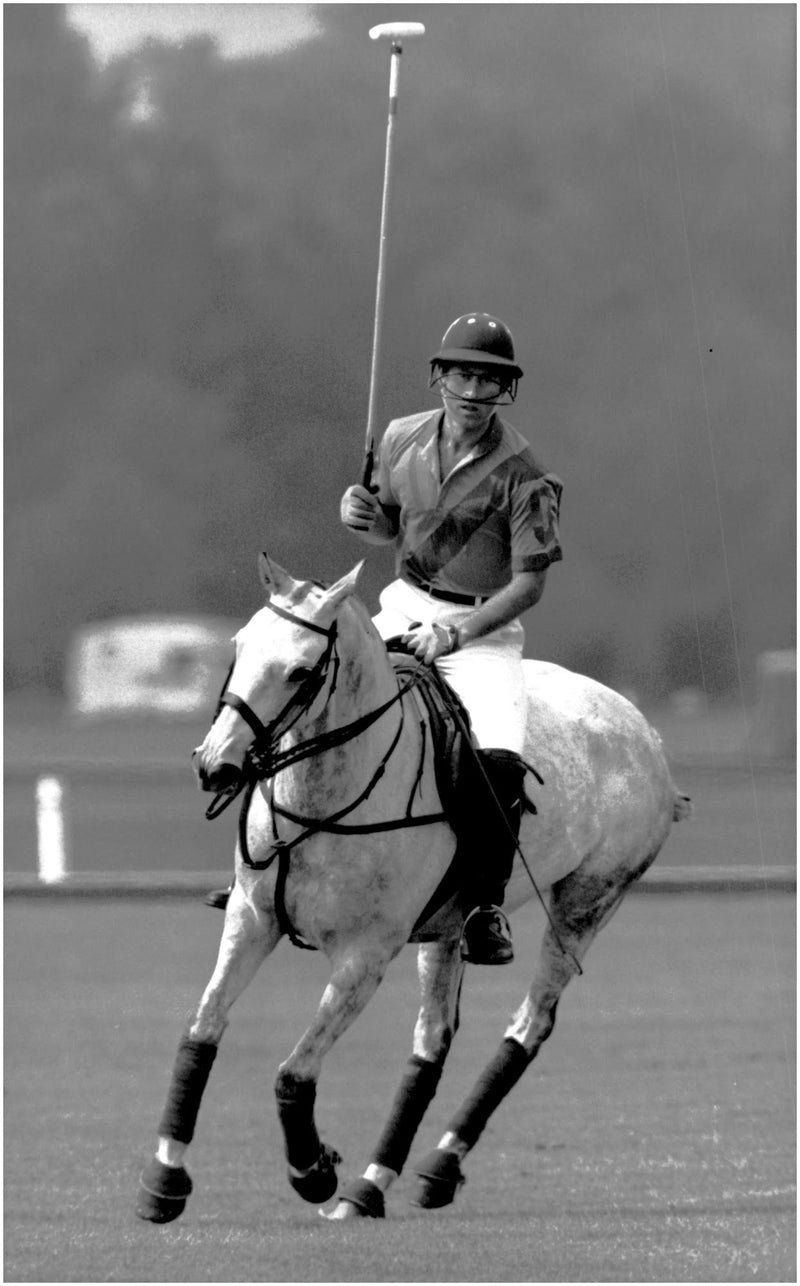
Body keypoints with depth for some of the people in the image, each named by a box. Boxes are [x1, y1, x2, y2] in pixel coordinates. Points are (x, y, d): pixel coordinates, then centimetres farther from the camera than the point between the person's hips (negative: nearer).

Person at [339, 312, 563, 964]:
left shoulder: (521, 473, -13)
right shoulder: (403, 439, 1)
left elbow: (530, 583, -14)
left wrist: (455, 633, -24)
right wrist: (365, 520, -7)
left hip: (485, 625, -4)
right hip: (406, 606, 4)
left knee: (500, 760, -28)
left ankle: (487, 903, -9)